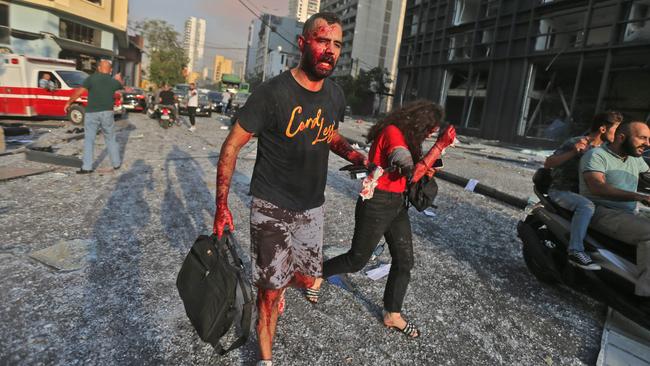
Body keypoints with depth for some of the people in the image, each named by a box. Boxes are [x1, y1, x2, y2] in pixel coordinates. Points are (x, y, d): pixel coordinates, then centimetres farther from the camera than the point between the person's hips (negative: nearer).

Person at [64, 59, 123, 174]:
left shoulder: (92, 78, -5)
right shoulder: (113, 81, 4)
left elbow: (79, 91, -12)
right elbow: (120, 85, 28)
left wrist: (69, 103, -1)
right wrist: (118, 79, 49)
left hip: (92, 113, -2)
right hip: (107, 113, 2)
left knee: (89, 139, 4)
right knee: (110, 139, 14)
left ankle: (87, 167, 2)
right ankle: (116, 163, 21)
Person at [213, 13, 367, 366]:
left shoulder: (336, 95, 1)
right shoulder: (272, 93, -18)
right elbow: (231, 145, -11)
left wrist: (357, 157, 0)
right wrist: (221, 205, -12)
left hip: (312, 206, 6)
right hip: (272, 208, -5)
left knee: (308, 279, 18)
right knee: (271, 291, 3)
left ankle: (274, 284, 52)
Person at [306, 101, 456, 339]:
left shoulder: (404, 135, 11)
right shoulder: (393, 133, -19)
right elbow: (412, 173, -29)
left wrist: (425, 169, -4)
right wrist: (441, 145, -26)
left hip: (397, 205, 9)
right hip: (377, 205, -9)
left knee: (404, 261, 10)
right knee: (357, 259, 6)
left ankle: (393, 316, 26)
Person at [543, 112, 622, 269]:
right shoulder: (575, 143, -11)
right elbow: (547, 163, -17)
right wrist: (573, 152, -28)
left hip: (581, 191, 8)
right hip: (561, 190, -8)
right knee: (587, 205, -35)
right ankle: (576, 251, -36)